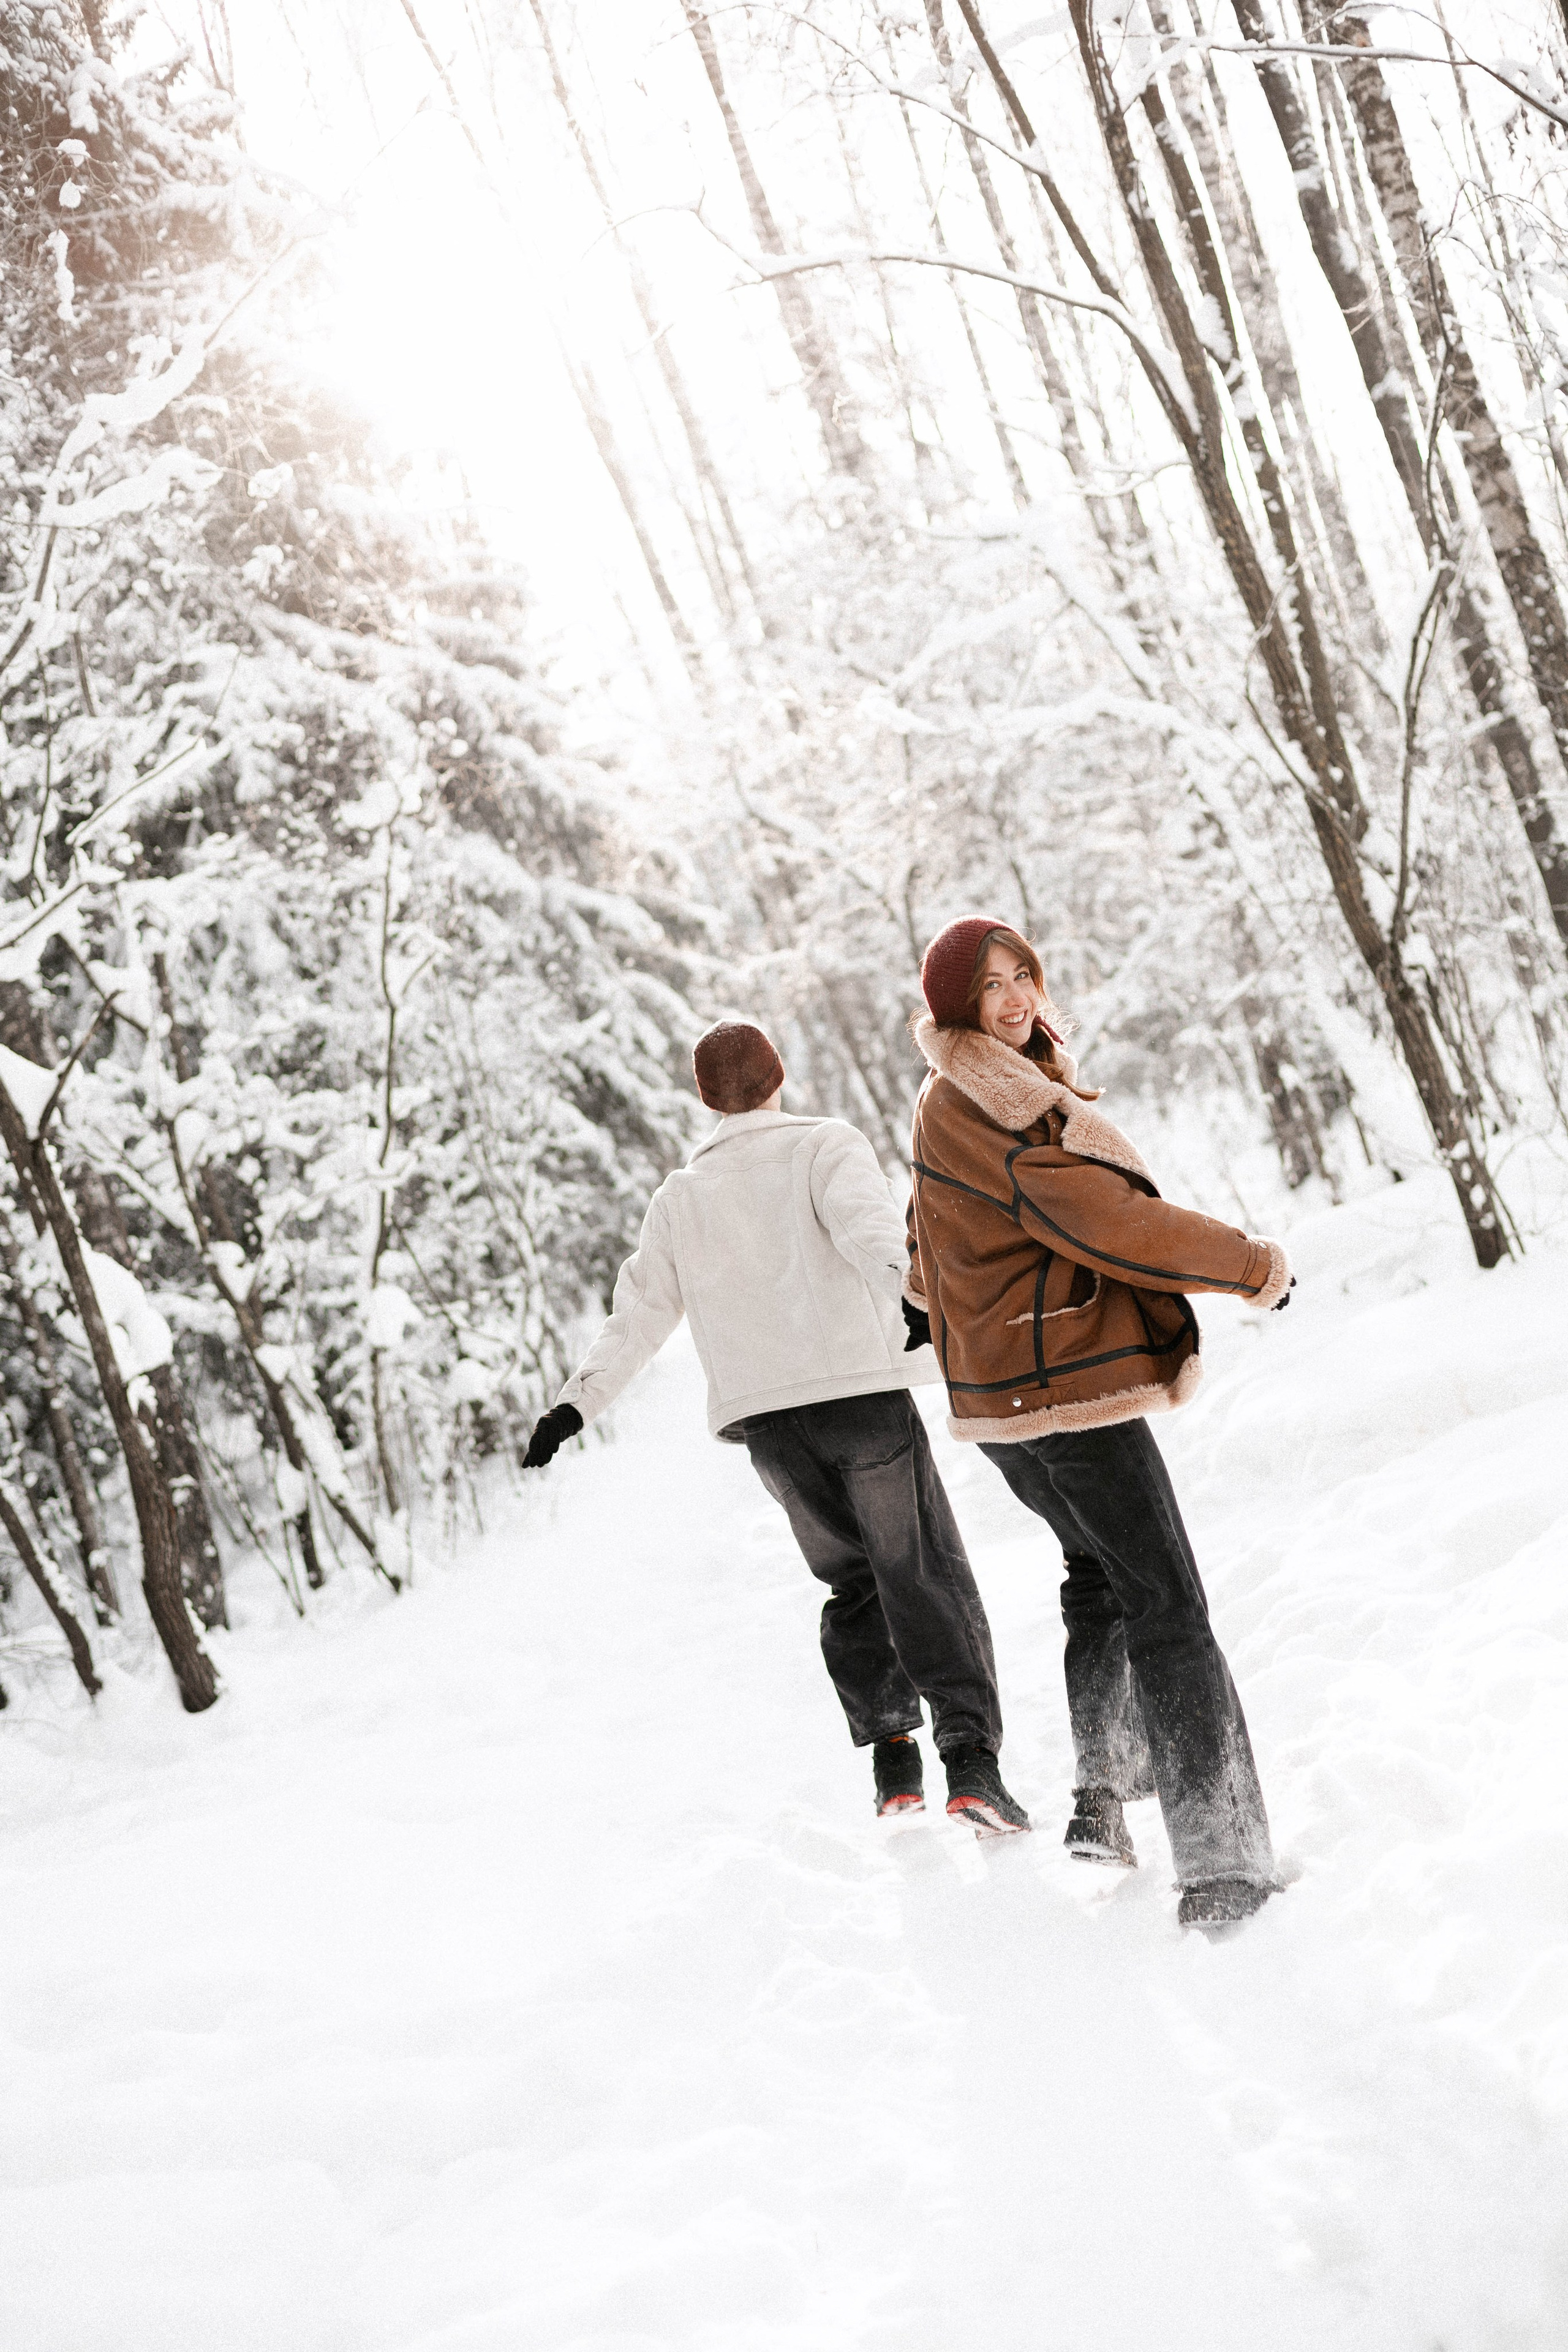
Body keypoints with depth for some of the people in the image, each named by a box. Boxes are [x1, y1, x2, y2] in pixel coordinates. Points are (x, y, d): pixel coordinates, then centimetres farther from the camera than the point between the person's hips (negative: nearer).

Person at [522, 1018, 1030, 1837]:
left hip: (766, 1420, 4)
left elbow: (639, 1313, 16)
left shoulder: (679, 1198, 17)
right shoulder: (825, 1146, 5)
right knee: (926, 1578, -1)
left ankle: (891, 1754, 11)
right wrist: (910, 1290, -33)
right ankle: (971, 1757, -12)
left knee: (852, 1582, 18)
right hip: (861, 1388, -4)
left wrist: (576, 1401, 22)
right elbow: (864, 1223, -17)